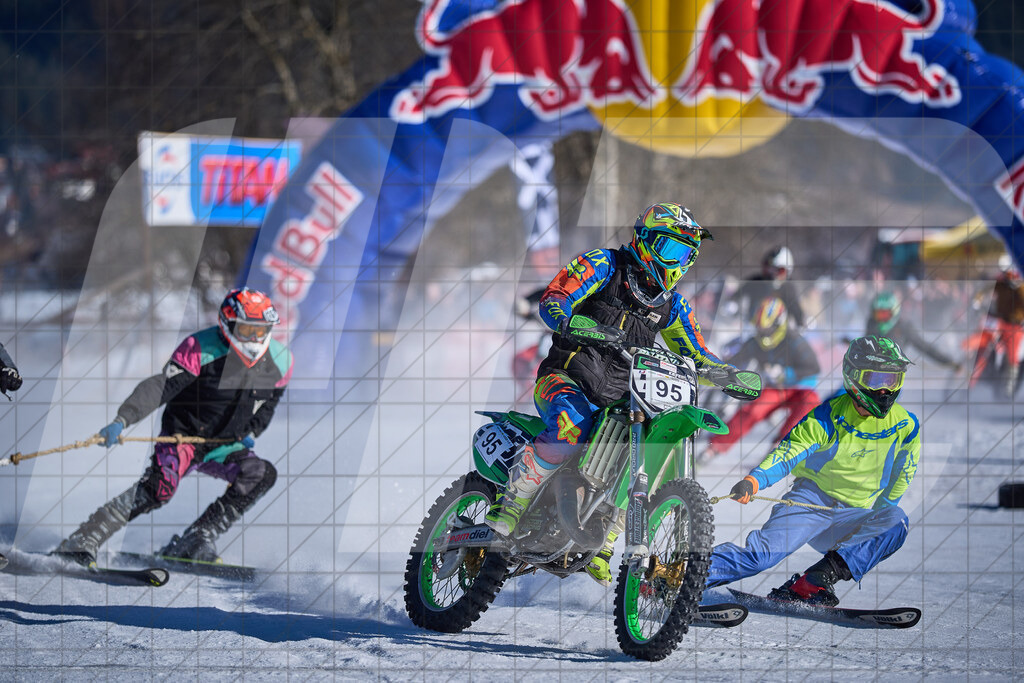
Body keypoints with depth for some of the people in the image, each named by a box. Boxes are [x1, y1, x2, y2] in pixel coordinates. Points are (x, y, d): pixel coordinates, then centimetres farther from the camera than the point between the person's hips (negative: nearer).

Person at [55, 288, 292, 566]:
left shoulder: (279, 361, -4)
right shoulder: (201, 349, -20)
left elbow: (266, 407, 15)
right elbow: (161, 387, -27)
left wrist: (248, 435, -2)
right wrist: (123, 420, -40)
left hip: (224, 447, 6)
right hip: (183, 436, -6)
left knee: (262, 474, -19)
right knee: (160, 488, -30)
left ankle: (195, 542, -15)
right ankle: (81, 543, -29)